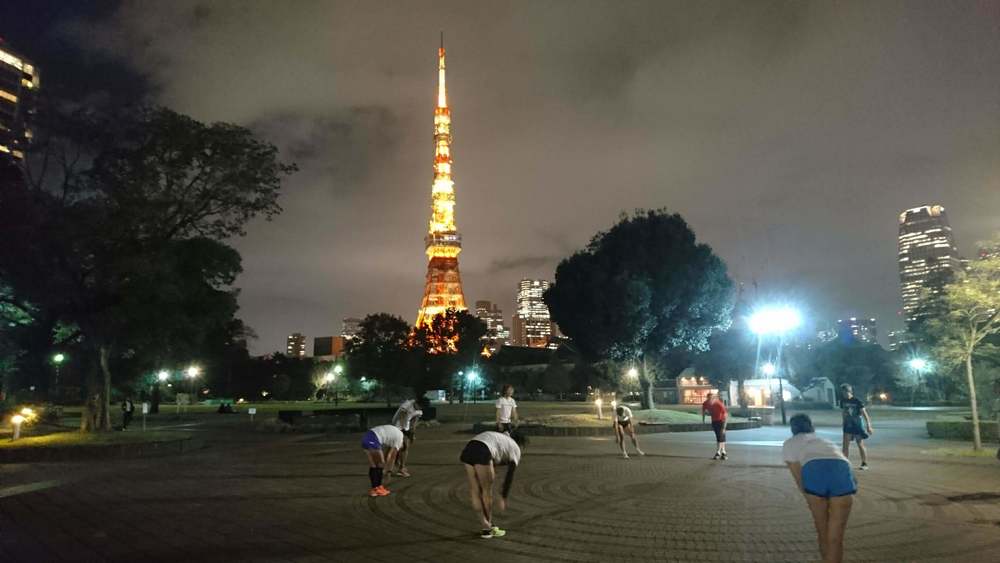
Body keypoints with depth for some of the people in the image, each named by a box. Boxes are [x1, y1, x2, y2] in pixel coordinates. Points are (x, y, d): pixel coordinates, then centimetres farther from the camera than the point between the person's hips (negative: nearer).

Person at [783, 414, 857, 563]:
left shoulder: (789, 444, 34)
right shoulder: (826, 442, 44)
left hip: (814, 472, -2)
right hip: (842, 472, 2)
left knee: (823, 533, 22)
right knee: (835, 538, 11)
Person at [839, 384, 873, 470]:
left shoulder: (857, 401, -13)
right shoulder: (843, 401, 1)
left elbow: (864, 413, -12)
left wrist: (868, 426, -15)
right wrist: (844, 423, 17)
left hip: (857, 425, -4)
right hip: (848, 425, 4)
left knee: (860, 445, 6)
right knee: (846, 445, -1)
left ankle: (865, 464, 18)